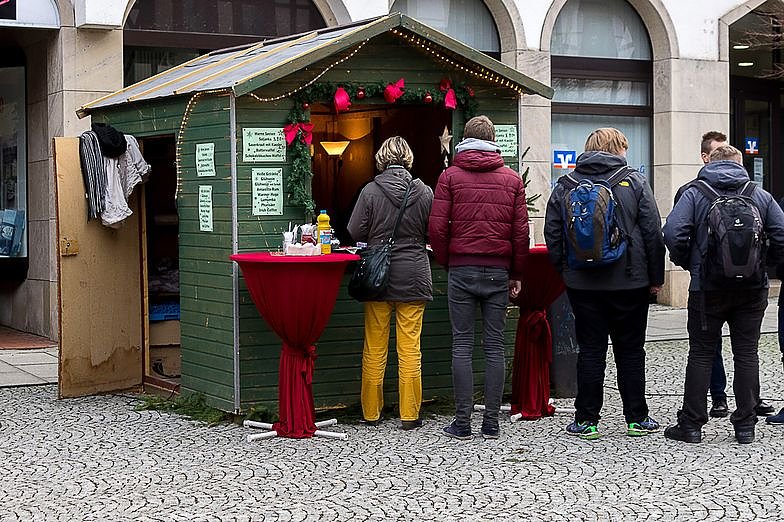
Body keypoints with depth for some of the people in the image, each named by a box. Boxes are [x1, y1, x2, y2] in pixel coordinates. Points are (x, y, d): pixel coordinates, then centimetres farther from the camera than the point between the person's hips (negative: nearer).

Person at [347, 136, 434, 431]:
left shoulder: (370, 191, -7)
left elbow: (354, 234, -5)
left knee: (374, 349, 9)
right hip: (413, 278, 1)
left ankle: (371, 412, 17)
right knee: (410, 349, 4)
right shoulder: (424, 192, -4)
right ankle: (409, 415, 7)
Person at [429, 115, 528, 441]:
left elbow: (437, 227, -4)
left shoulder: (450, 176, 2)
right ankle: (491, 423, 6)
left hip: (461, 270, -1)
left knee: (462, 345, 2)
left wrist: (446, 263, 10)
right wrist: (516, 273, 12)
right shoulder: (512, 179, 7)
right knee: (494, 346, 5)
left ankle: (462, 423, 1)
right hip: (498, 271, 2)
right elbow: (521, 231, 4)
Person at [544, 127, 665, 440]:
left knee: (590, 351, 6)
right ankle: (637, 418, 13)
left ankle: (586, 420, 7)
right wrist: (655, 277, 5)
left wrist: (564, 272, 13)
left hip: (582, 283, 1)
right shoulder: (634, 182, -2)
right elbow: (653, 233, -3)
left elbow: (552, 233, 4)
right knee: (630, 350, 8)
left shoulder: (564, 185, 4)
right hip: (629, 282, -1)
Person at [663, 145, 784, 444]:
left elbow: (674, 232, -14)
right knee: (747, 353, 8)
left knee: (701, 354, 5)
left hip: (708, 287, -2)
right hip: (753, 288, 2)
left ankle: (691, 424, 7)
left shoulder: (694, 193, -1)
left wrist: (686, 262, 2)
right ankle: (745, 425, 11)